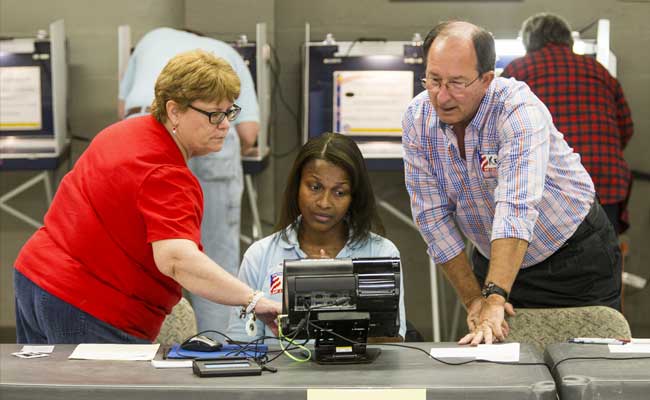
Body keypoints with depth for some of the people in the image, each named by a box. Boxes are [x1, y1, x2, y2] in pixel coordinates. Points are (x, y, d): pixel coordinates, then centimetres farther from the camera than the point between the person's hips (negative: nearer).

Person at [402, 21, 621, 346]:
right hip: (494, 259, 4)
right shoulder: (417, 120, -13)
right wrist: (473, 299, -15)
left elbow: (516, 209, -41)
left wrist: (494, 300, -51)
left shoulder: (519, 109, -29)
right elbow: (433, 216, -10)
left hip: (574, 256, -4)